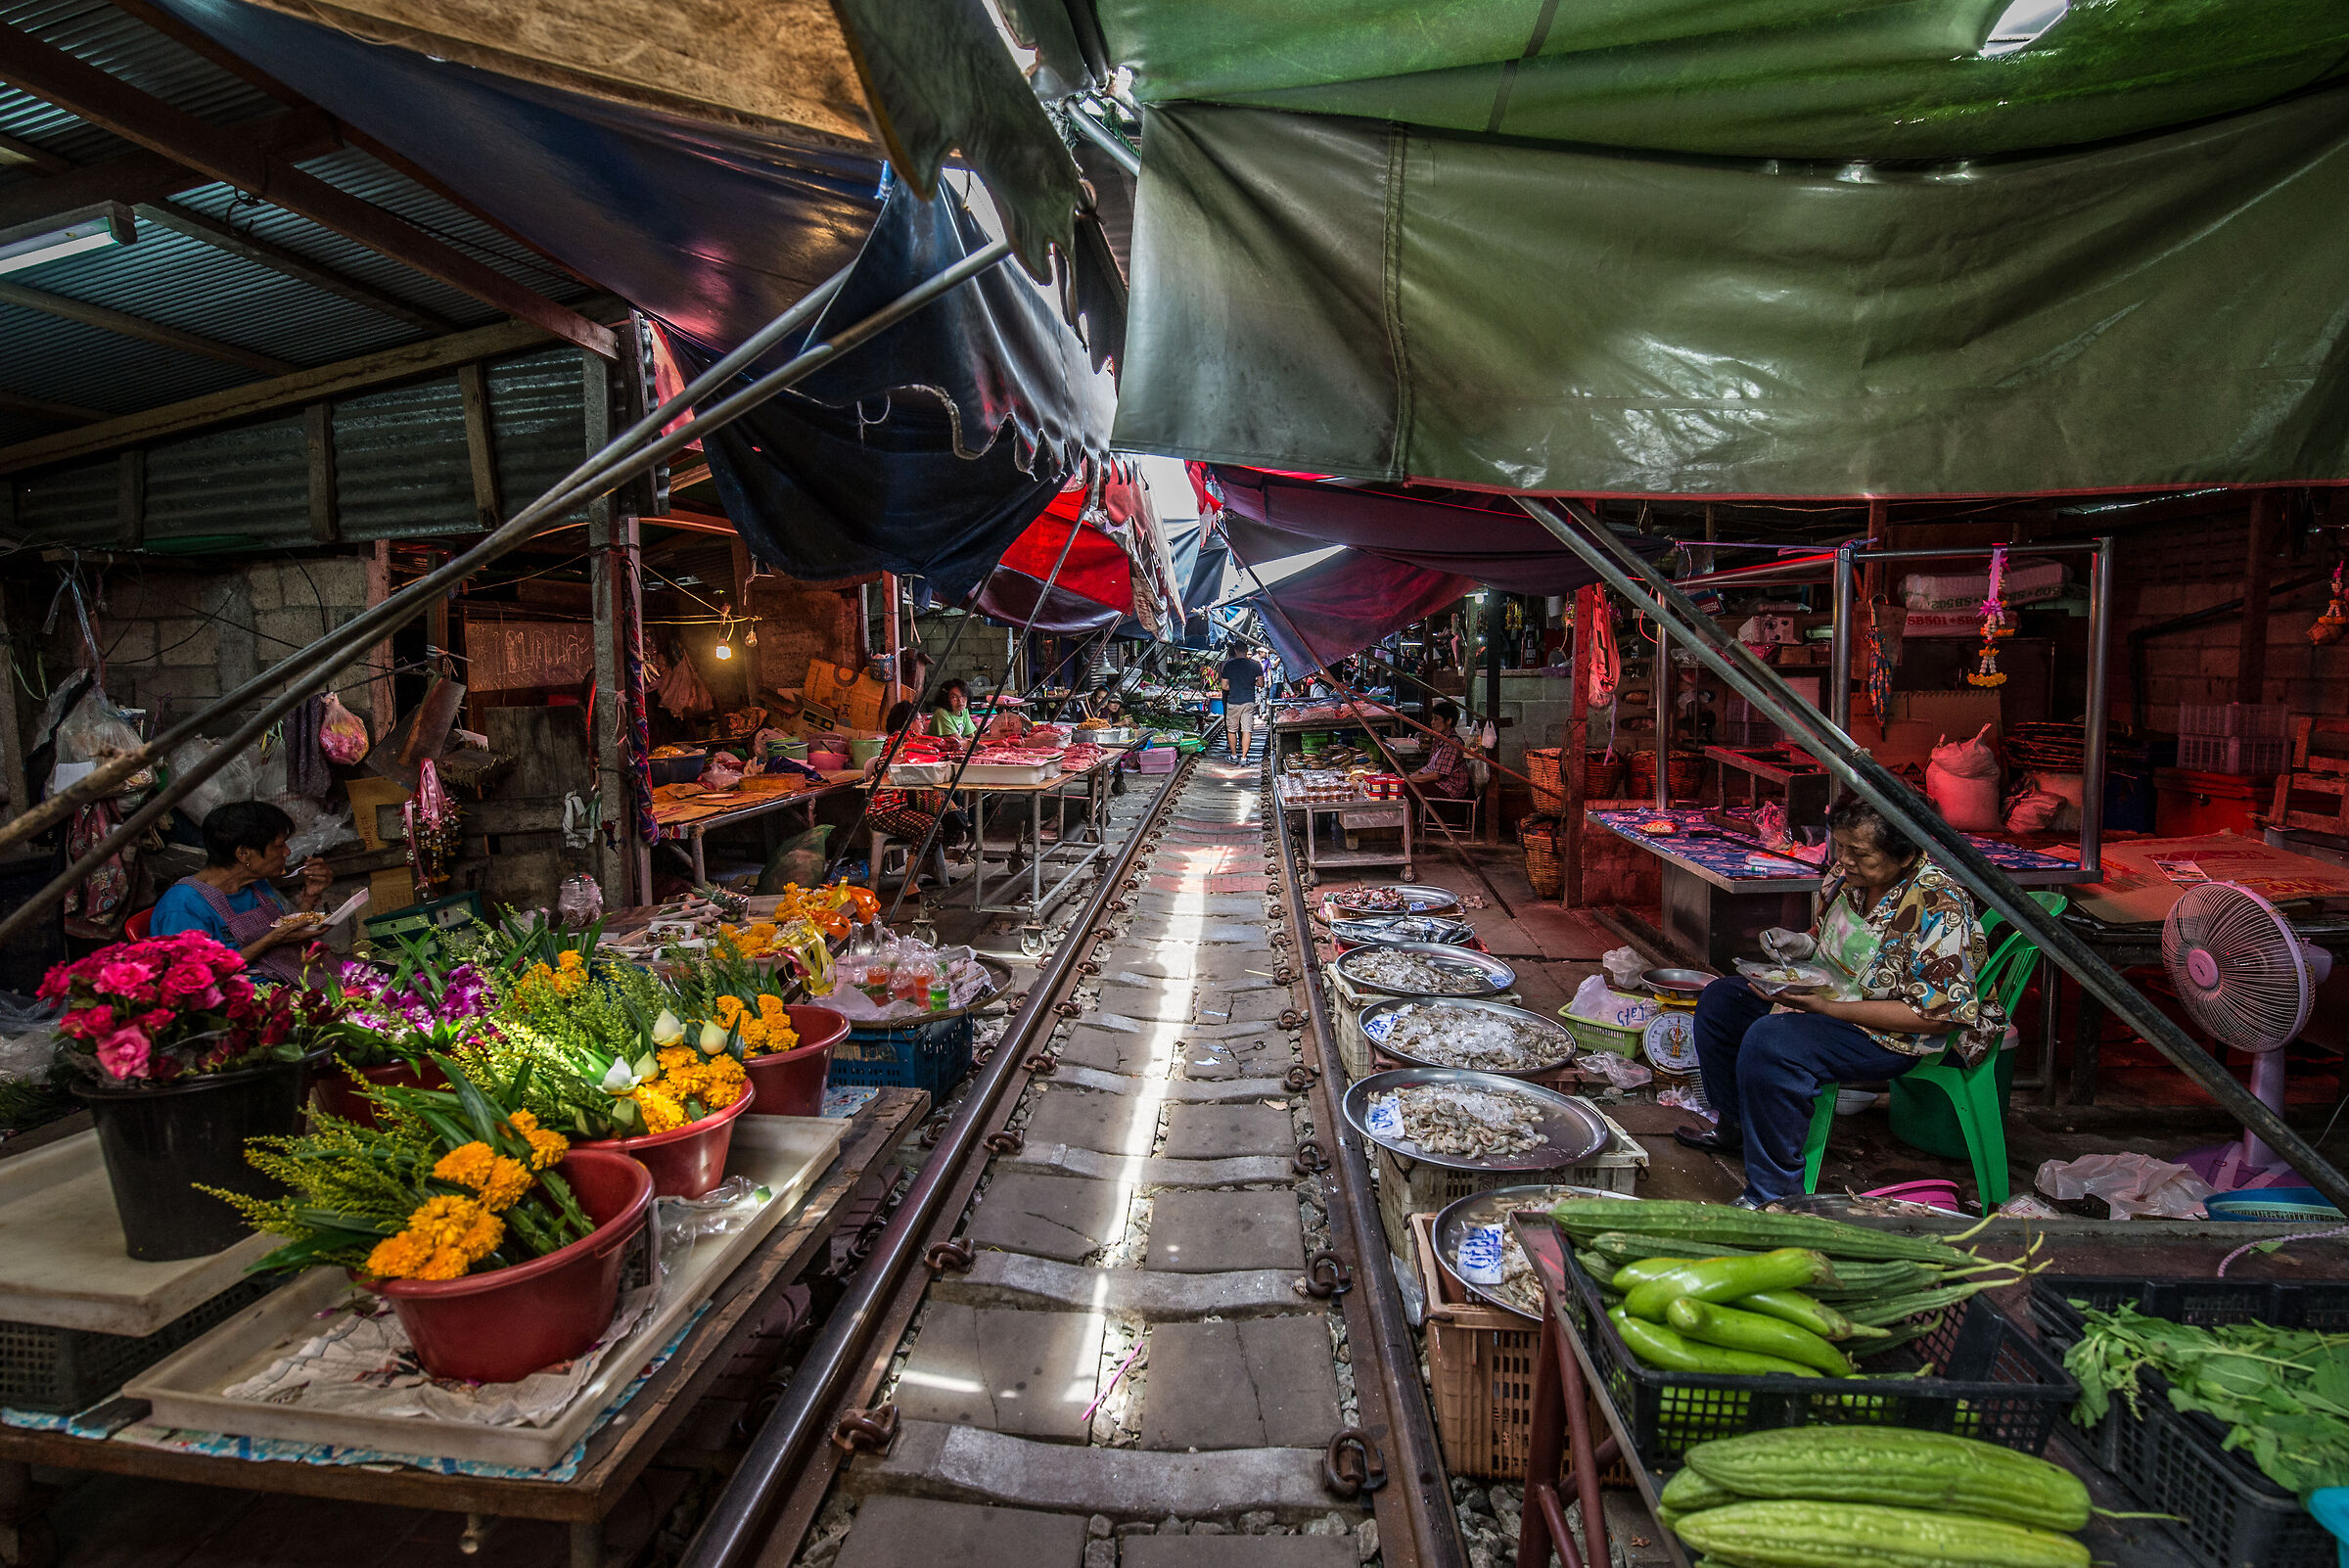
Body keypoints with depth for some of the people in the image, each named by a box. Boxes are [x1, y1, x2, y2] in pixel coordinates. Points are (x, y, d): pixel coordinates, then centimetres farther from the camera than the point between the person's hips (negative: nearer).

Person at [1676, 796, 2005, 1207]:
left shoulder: (1939, 908, -25)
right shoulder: (1848, 876, -2)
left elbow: (1936, 1016, -25)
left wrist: (1826, 1005, -27)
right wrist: (1802, 943, -5)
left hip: (1892, 1036, -9)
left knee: (1770, 1042, -32)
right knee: (1720, 1000, 7)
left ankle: (1773, 1199, -20)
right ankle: (1736, 1128, 24)